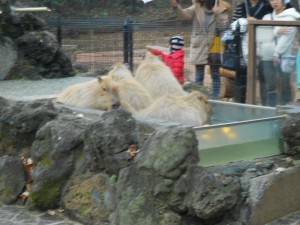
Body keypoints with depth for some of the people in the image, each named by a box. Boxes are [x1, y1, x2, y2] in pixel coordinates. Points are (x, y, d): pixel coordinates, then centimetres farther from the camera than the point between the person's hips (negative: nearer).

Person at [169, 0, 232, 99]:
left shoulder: (222, 9, -2)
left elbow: (223, 26, -10)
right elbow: (185, 14, -14)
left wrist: (217, 14, -22)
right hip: (199, 46, 1)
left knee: (215, 75, 8)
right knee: (199, 75, 7)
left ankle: (215, 98, 16)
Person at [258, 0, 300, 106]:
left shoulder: (290, 17, -1)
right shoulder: (267, 17, 18)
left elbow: (286, 38, -11)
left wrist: (277, 54, -17)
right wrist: (276, 32, -13)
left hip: (282, 58, -5)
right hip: (266, 58, 5)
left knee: (284, 86, -5)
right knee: (268, 87, 6)